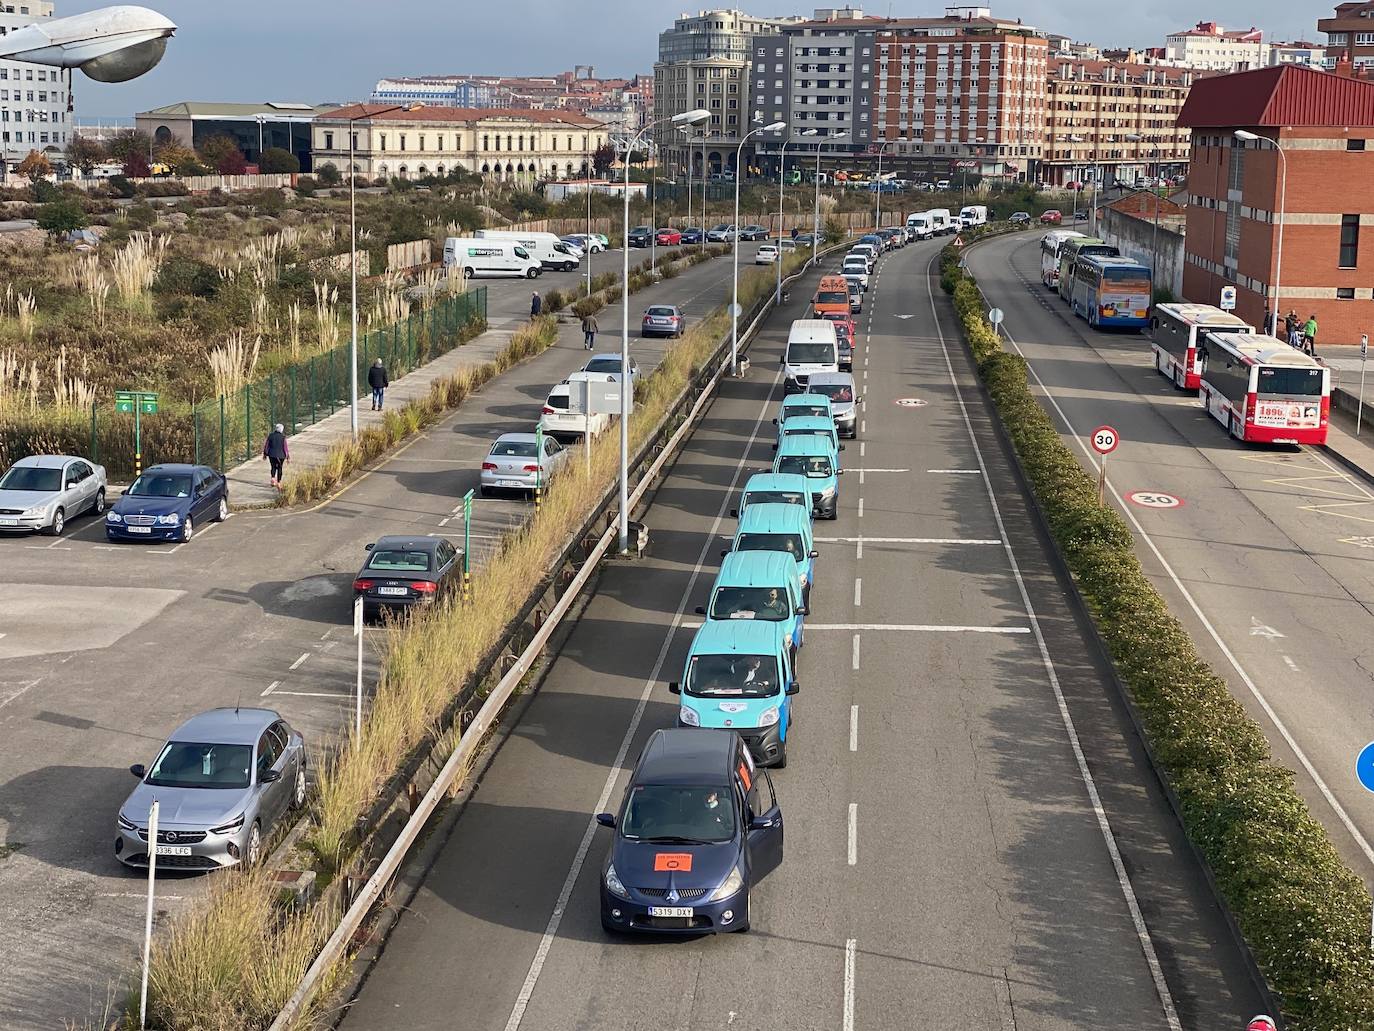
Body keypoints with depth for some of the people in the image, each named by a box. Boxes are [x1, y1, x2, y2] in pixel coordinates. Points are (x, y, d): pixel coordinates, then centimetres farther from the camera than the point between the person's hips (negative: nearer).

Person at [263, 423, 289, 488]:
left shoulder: (270, 435, -3)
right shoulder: (283, 437, -11)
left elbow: (266, 445, 2)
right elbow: (285, 447, -8)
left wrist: (265, 453, 13)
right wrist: (287, 456, -1)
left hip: (272, 454, 2)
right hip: (281, 455, -1)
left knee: (273, 467, 14)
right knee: (279, 468, 12)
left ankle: (273, 478, -11)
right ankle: (278, 482, 15)